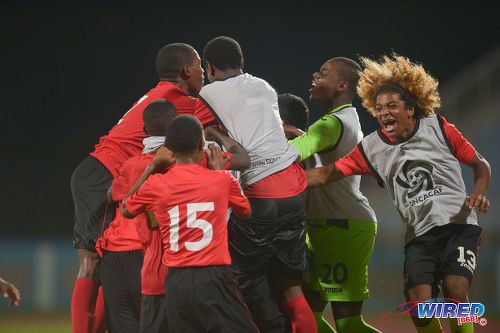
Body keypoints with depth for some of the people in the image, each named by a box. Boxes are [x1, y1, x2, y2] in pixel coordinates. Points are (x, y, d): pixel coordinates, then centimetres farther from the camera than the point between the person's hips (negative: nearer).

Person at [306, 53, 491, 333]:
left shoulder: (438, 129, 4)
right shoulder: (371, 149, 9)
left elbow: (480, 164, 13)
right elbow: (325, 175, 8)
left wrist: (479, 194, -7)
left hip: (459, 226, -2)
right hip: (420, 235, 2)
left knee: (455, 290, -26)